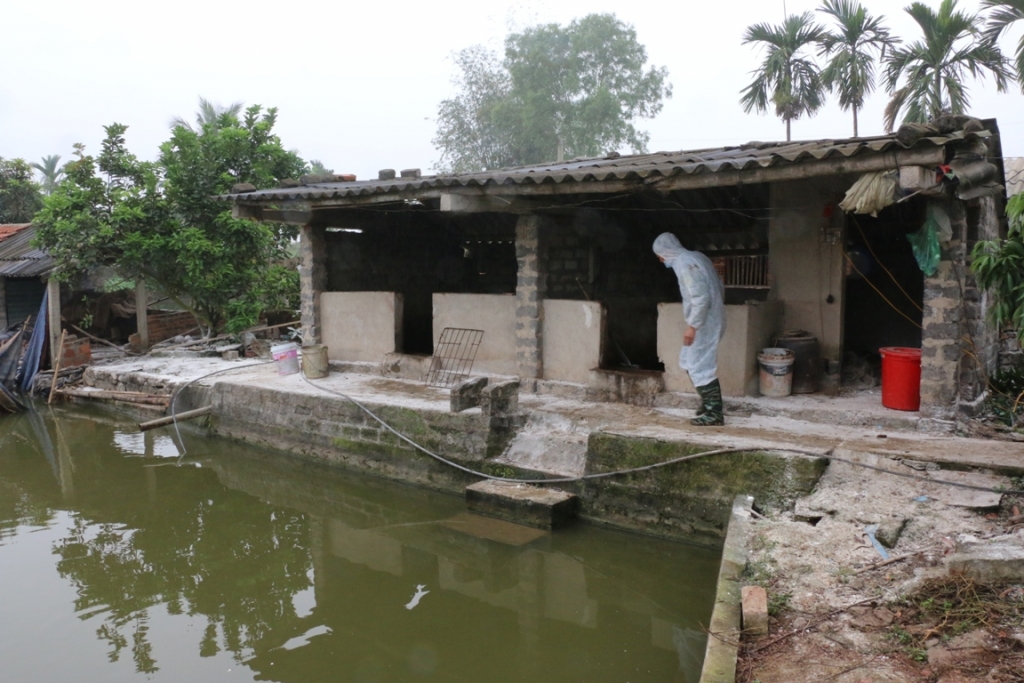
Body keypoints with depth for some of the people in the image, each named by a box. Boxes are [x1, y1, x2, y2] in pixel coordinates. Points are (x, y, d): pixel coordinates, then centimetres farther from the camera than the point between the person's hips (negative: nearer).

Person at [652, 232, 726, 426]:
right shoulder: (696, 257, 13)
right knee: (689, 361, 18)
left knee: (700, 366, -4)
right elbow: (719, 287, 18)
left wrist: (692, 326, -22)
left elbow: (700, 297, -25)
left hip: (704, 324, -10)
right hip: (709, 320, 10)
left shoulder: (685, 264, -17)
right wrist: (716, 309, 25)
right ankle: (709, 403, 25)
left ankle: (714, 413, 2)